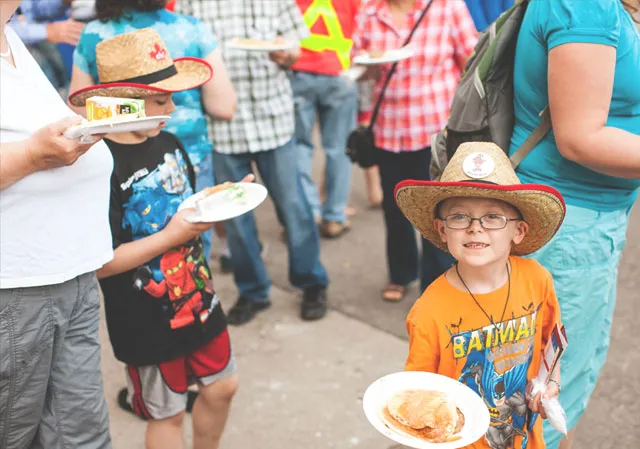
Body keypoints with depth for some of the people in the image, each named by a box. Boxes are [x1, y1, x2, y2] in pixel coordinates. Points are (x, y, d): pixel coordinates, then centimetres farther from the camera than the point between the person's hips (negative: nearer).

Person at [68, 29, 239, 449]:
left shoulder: (169, 143, 0)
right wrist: (172, 236, -25)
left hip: (198, 298, 7)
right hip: (148, 322, -7)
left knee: (221, 387, 20)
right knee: (166, 414, 12)